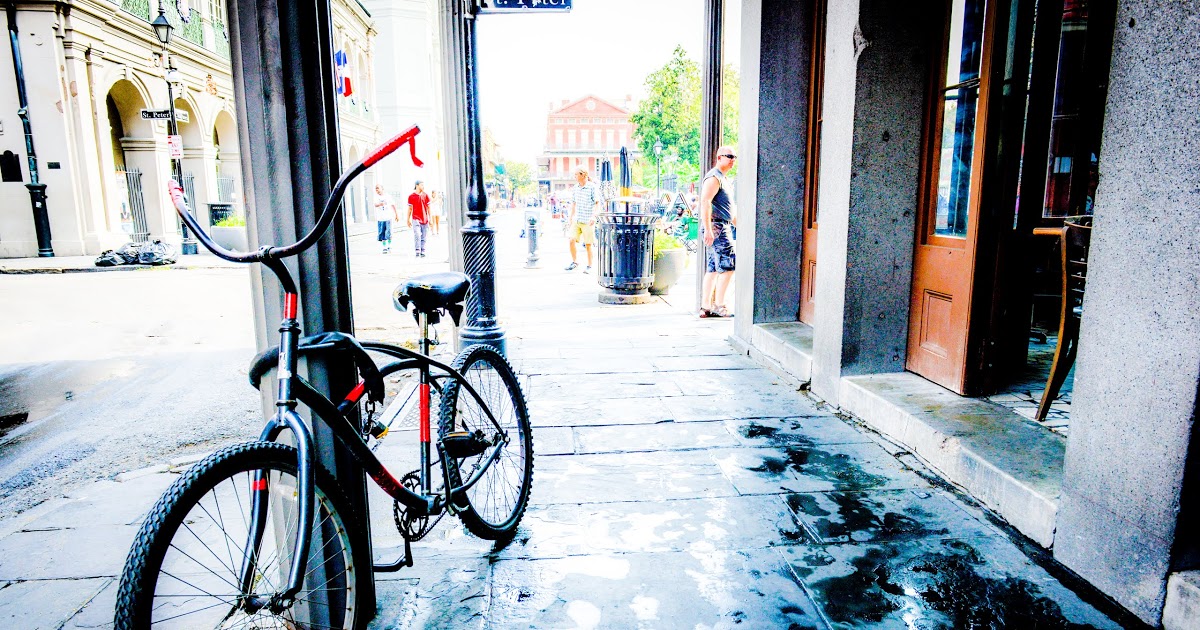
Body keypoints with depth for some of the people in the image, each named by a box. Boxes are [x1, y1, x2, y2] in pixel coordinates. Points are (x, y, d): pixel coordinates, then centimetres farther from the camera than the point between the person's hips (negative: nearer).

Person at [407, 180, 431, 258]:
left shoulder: (425, 195, 7)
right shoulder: (411, 196, 1)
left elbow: (428, 208, 12)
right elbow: (410, 209, 7)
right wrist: (408, 220, 7)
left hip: (424, 220, 3)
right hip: (416, 219, -3)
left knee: (423, 237, 5)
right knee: (417, 235, -15)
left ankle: (422, 252, 14)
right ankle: (417, 252, -12)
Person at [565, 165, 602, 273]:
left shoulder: (593, 187, -9)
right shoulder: (576, 188, 10)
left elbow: (598, 203, -11)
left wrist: (594, 216, -24)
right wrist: (570, 218, 20)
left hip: (588, 222, -5)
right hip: (576, 220, 5)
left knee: (588, 245, 1)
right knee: (571, 241, -3)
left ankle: (589, 266, 14)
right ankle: (574, 262, 16)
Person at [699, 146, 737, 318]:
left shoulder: (723, 178, 24)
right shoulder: (714, 177, -9)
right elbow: (705, 202, -21)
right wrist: (708, 229, -27)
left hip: (723, 228, 10)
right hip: (716, 227, -10)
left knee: (713, 269, 9)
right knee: (727, 266, -12)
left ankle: (705, 307, 11)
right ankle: (718, 305, -10)